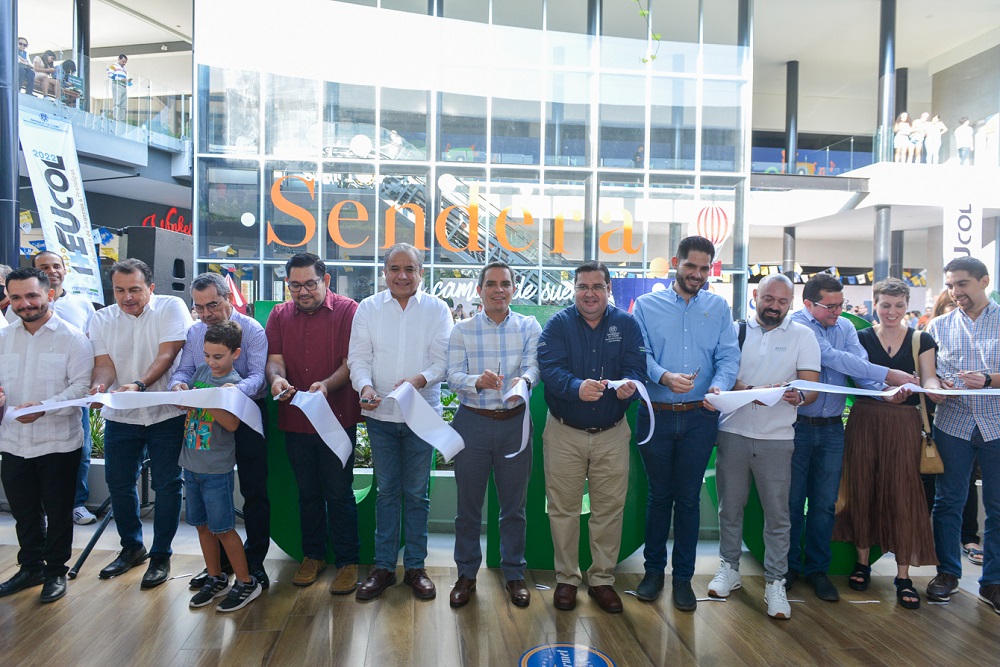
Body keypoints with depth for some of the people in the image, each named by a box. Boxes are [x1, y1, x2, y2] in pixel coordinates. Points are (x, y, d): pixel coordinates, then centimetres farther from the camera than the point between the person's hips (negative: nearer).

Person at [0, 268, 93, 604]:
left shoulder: (72, 338, -9)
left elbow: (82, 386, -14)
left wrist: (44, 407, -26)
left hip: (58, 443, -4)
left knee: (58, 513, 9)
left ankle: (56, 571, 26)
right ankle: (30, 567, 36)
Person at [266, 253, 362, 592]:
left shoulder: (347, 311, -6)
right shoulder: (279, 315, 9)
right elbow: (274, 358, 3)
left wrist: (327, 385, -29)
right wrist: (276, 378, -21)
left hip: (337, 418, -4)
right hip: (295, 420, 5)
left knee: (338, 493, 2)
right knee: (307, 492, 17)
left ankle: (347, 562, 16)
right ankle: (313, 555, 33)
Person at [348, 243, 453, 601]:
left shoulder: (437, 309, 0)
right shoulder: (368, 308, 4)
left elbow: (442, 359, -6)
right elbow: (359, 357, 0)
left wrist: (419, 379, -25)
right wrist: (365, 386, -20)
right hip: (380, 414, 1)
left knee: (416, 492, 9)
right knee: (386, 490, 10)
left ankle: (415, 567, 23)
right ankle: (383, 566, 23)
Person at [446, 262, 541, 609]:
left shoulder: (529, 327, 3)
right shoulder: (462, 330, 2)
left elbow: (533, 366, -10)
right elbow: (454, 376, -8)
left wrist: (523, 380, -33)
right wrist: (479, 381, -29)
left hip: (515, 423, 0)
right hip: (472, 422, 0)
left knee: (514, 505, 11)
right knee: (468, 505, 9)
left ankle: (514, 574, 27)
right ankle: (466, 574, 26)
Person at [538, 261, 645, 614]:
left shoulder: (626, 324, 1)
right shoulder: (558, 324, -4)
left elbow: (636, 367, -7)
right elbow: (549, 368, -18)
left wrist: (630, 384, -31)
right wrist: (577, 387, -37)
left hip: (612, 434, 1)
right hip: (564, 433, -1)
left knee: (609, 509, 10)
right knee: (563, 509, 8)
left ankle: (602, 579, 27)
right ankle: (566, 579, 26)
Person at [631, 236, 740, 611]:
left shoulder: (718, 307, 8)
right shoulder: (647, 305, 3)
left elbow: (728, 355, -1)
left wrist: (720, 385, -22)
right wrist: (664, 376, -27)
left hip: (699, 417, 1)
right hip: (656, 414, -1)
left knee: (688, 498, 8)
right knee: (659, 495, 11)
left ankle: (683, 576, 22)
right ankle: (653, 570, 26)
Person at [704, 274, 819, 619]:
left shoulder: (802, 335, 4)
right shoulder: (736, 330, 6)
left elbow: (811, 385, -3)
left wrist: (799, 396, -27)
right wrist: (749, 391, -18)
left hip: (777, 437, -1)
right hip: (734, 432, 1)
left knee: (777, 513, 3)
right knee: (730, 506, 10)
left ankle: (775, 582, 16)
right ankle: (729, 569, 27)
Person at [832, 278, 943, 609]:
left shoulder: (921, 340, 8)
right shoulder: (861, 338, 4)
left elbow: (929, 377, 0)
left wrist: (934, 389, -24)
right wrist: (885, 393, -27)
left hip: (904, 423, 0)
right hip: (865, 420, 0)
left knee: (903, 493, -2)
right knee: (863, 490, 6)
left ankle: (903, 575, 7)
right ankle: (863, 561, 22)